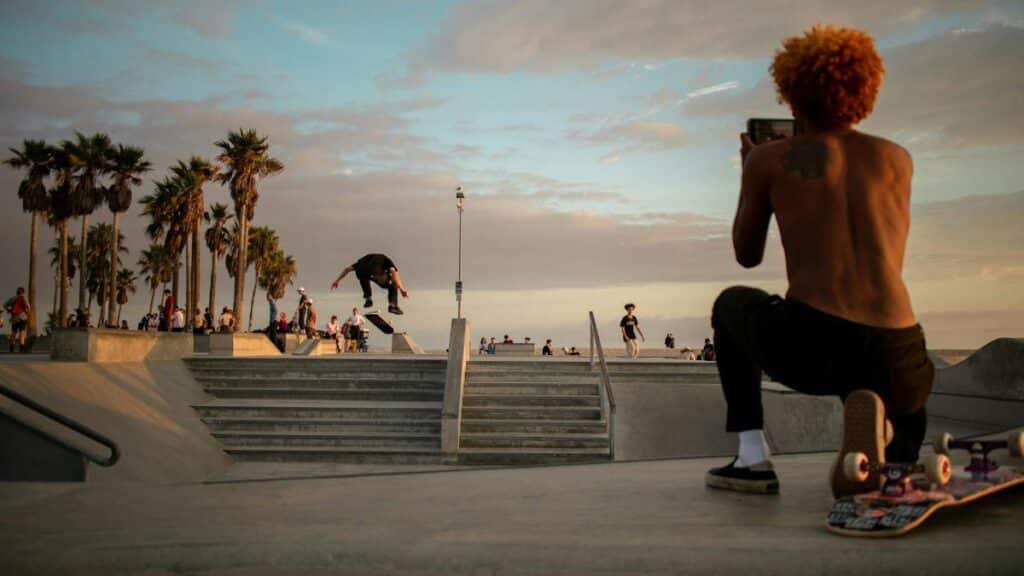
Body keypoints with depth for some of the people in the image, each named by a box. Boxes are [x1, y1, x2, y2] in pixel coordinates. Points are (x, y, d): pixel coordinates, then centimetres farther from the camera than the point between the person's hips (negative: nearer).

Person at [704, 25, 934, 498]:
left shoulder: (768, 158, 8)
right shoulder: (897, 158, 18)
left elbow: (747, 256, 20)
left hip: (811, 347, -3)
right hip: (896, 358, 3)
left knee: (732, 304, 32)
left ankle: (752, 456, 18)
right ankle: (881, 429, -1)